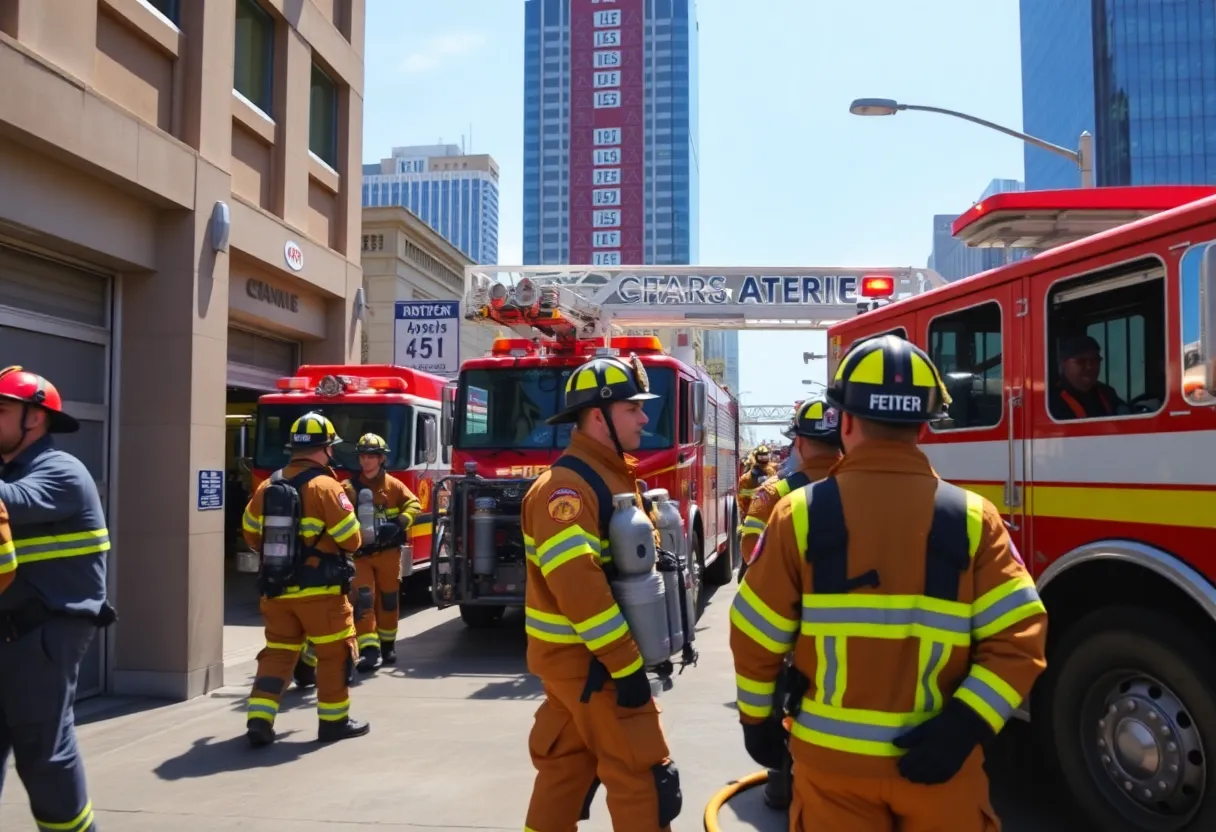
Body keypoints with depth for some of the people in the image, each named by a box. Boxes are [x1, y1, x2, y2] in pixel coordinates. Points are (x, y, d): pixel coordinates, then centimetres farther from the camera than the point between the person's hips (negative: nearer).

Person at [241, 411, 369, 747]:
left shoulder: (268, 484, 5)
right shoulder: (325, 486, -14)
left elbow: (251, 532, 14)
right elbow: (351, 539, -12)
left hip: (276, 588, 6)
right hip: (320, 589, -6)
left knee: (277, 652, 15)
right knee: (335, 653, 9)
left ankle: (259, 719, 7)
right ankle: (334, 720, 17)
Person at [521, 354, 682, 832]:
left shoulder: (613, 475, 12)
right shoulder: (567, 487, -21)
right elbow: (577, 584, -29)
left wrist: (632, 653, 18)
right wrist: (626, 665, -26)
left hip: (582, 655, 10)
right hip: (588, 660, -10)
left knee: (568, 765, 17)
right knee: (643, 773, -2)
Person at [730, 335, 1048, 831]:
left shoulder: (800, 513, -8)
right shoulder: (973, 517, -7)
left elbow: (757, 635, -4)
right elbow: (1018, 637, -12)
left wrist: (757, 719, 9)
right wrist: (965, 726, -11)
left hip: (831, 754, 0)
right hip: (939, 757, 0)